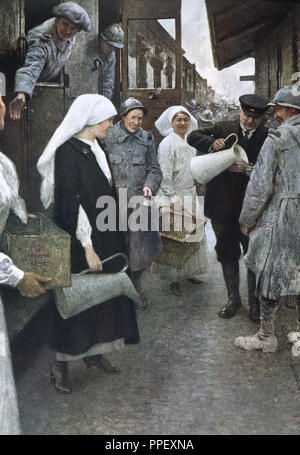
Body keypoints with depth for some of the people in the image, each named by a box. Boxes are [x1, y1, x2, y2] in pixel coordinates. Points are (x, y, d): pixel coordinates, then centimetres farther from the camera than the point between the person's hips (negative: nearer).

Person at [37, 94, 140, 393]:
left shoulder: (94, 149, 9)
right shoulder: (67, 152, -17)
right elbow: (70, 204, -21)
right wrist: (88, 247, -21)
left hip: (104, 237, 8)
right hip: (81, 243, -8)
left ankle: (93, 352, 31)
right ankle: (60, 364, 18)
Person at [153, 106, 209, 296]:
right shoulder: (167, 144, -14)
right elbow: (165, 176, -18)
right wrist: (174, 199, -22)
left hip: (190, 195, 8)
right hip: (173, 196, -8)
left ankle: (189, 272, 29)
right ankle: (174, 279, 8)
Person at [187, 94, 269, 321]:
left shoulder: (267, 137, -3)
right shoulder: (224, 129, 5)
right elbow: (193, 136, 5)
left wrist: (247, 168, -25)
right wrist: (211, 143, -15)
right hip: (223, 207, 3)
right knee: (227, 254, 14)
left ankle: (254, 301, 23)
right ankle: (233, 298, 30)